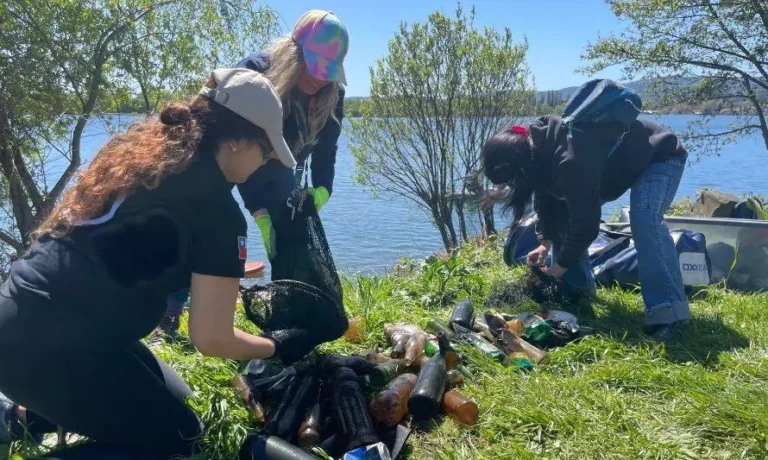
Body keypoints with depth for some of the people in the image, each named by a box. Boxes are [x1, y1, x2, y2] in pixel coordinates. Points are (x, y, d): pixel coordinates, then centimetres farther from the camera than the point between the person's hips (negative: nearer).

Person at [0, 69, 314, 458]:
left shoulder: (145, 146, 9)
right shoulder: (218, 208, -15)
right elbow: (210, 339, -10)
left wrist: (222, 276, 27)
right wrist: (278, 347, 8)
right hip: (50, 343, -9)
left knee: (172, 399, 21)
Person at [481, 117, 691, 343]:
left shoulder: (570, 161, -42)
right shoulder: (538, 147, -14)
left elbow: (585, 222, -33)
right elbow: (548, 197, 1)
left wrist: (561, 265, -21)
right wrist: (545, 242, -7)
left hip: (660, 157, -9)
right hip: (614, 162, 9)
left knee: (644, 220, -33)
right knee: (564, 215, 2)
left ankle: (669, 314, -31)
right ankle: (578, 291, 13)